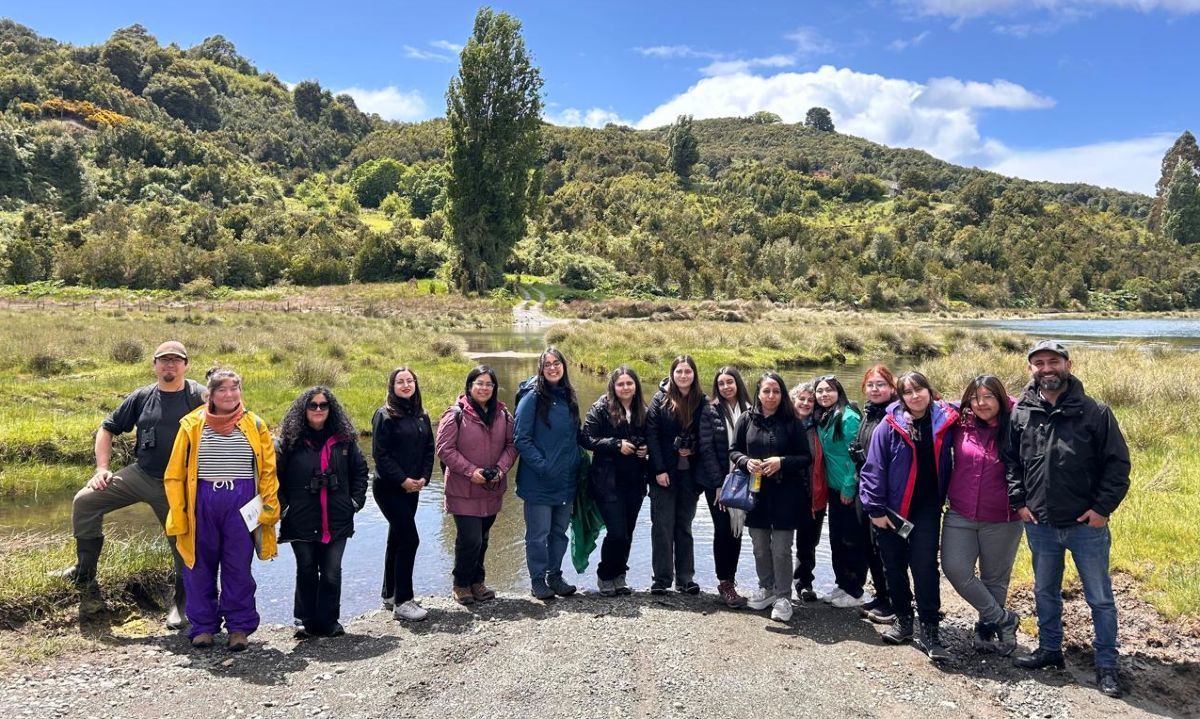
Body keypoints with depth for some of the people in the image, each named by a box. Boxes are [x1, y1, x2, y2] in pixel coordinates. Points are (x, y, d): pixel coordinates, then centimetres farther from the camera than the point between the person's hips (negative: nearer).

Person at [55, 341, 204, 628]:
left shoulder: (200, 397, -9)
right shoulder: (142, 397, 4)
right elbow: (108, 428, 13)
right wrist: (102, 469, 4)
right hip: (139, 474, 4)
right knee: (85, 501, -4)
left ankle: (179, 603, 19)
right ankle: (85, 572, 10)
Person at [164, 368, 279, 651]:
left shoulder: (254, 426, 4)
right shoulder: (192, 425, 3)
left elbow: (268, 471, 4)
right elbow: (175, 473, 4)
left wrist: (269, 509, -3)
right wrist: (178, 514, -1)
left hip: (241, 504, 0)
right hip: (202, 503, 1)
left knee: (239, 568, 5)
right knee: (201, 567, 9)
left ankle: (239, 627, 18)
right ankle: (203, 625, 23)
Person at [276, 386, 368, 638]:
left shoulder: (344, 440, 4)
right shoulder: (290, 441, -3)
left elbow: (360, 470, 14)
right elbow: (275, 475, 2)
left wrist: (356, 500, 5)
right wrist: (283, 507, -4)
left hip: (337, 521, 2)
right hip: (301, 521, -1)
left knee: (332, 573, 6)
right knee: (306, 572, 10)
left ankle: (329, 621, 19)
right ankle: (305, 621, 22)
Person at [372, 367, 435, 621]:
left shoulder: (422, 415, 10)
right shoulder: (385, 415, -10)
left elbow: (429, 449, 11)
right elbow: (380, 454, -14)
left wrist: (424, 477, -4)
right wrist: (402, 480, -16)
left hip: (412, 488, 7)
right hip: (389, 488, -7)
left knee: (397, 540, 14)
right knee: (410, 539, -11)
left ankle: (390, 595, 26)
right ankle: (402, 602, -4)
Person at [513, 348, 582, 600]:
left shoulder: (569, 398, 10)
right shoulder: (532, 399, -9)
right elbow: (521, 439, -13)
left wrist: (575, 464, 9)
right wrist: (542, 466, -17)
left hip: (566, 482, 6)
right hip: (539, 482, -6)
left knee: (560, 532, 15)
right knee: (538, 534, 3)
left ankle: (554, 576, 28)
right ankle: (537, 581, 16)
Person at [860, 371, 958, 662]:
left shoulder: (945, 422, -3)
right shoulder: (889, 426, -8)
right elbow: (874, 469, -8)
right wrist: (876, 509, -9)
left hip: (927, 509, 0)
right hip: (892, 510, 0)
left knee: (925, 566, -7)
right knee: (894, 567, 11)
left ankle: (929, 629, 3)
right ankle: (903, 619, 27)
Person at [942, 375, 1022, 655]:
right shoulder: (962, 426, -1)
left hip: (1001, 521, -1)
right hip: (960, 516, 2)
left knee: (995, 579, 11)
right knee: (955, 569, -12)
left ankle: (987, 628, 33)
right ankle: (1003, 619, 5)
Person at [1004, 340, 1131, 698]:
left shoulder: (1095, 412, -9)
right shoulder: (1020, 414, -2)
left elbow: (1118, 462, -6)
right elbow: (1010, 461, 8)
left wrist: (1103, 508, -10)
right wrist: (1018, 502, 1)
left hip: (1087, 525, -3)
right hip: (1040, 525, 3)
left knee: (1100, 598, 9)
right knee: (1045, 592, 18)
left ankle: (1106, 665, 24)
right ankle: (1049, 649, 35)